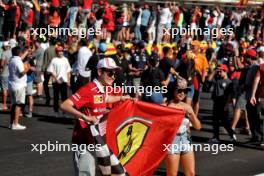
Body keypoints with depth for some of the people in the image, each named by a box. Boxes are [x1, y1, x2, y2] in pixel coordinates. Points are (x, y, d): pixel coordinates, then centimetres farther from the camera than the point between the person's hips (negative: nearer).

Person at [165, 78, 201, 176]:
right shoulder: (168, 106, -9)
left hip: (186, 141, 5)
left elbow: (198, 127, 5)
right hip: (172, 142, -5)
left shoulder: (187, 107, 6)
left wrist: (192, 113, -8)